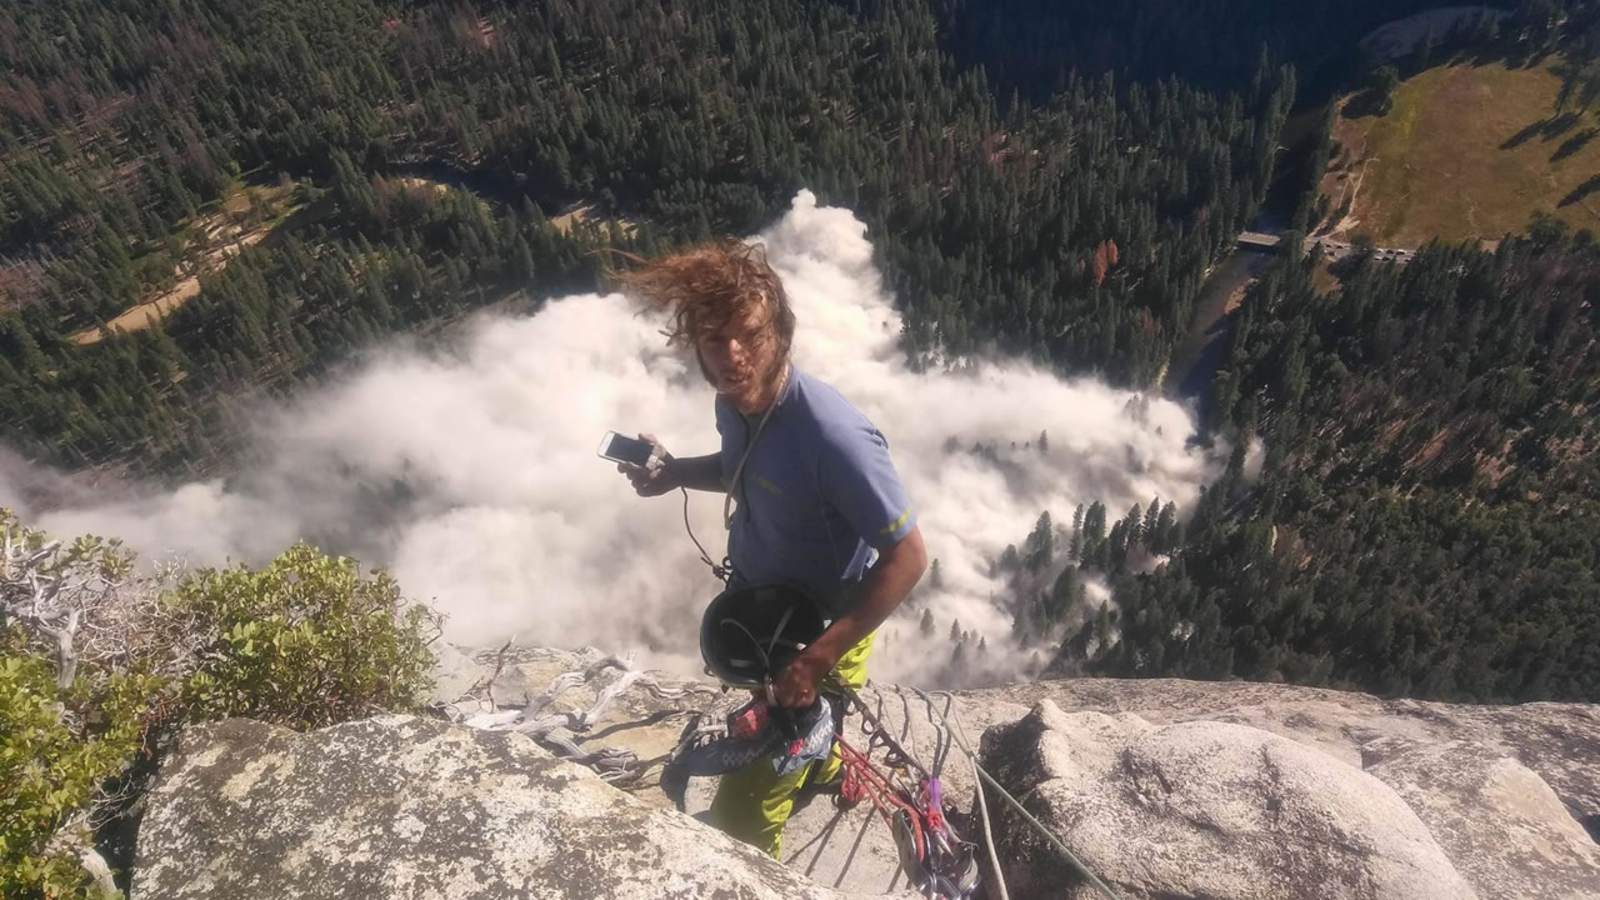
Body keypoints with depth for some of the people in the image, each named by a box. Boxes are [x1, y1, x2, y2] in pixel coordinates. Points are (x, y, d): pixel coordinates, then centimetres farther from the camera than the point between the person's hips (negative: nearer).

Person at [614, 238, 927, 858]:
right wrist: (674, 472, -9)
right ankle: (825, 769, 67)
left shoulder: (832, 434, -36)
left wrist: (817, 660, -29)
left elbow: (907, 558, -29)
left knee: (741, 818, -1)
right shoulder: (735, 401, -12)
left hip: (823, 629, -8)